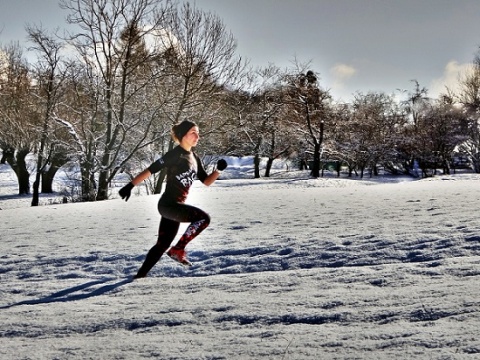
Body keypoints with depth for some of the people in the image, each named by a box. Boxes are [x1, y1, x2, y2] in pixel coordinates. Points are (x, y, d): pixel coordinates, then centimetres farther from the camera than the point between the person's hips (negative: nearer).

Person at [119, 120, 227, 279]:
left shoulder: (194, 158, 14)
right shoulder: (175, 154, -11)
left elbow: (207, 181, 15)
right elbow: (151, 169, -14)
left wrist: (219, 170, -3)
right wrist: (130, 186, -17)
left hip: (176, 206, 9)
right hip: (168, 204, -9)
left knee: (163, 244, 15)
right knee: (203, 218, -22)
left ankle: (141, 275, 25)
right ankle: (178, 250, -11)